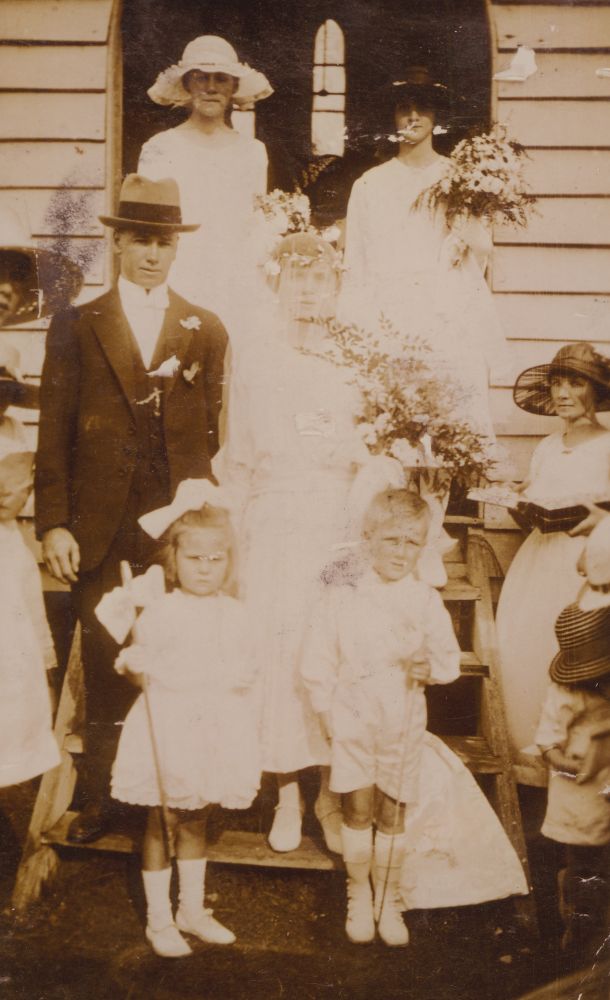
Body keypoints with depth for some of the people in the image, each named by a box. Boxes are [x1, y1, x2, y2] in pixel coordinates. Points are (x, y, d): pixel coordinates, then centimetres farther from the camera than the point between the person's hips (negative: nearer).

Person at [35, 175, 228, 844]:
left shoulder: (207, 331, 10)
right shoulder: (76, 328, 7)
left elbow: (212, 437, 8)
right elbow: (54, 436, 3)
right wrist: (53, 524, -4)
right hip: (101, 534, 0)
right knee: (104, 674, 7)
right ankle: (99, 800, 24)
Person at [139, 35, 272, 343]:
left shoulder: (252, 152, 11)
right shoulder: (161, 149, 3)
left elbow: (253, 236, 13)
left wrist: (253, 304, 5)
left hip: (233, 298, 2)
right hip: (174, 295, -2)